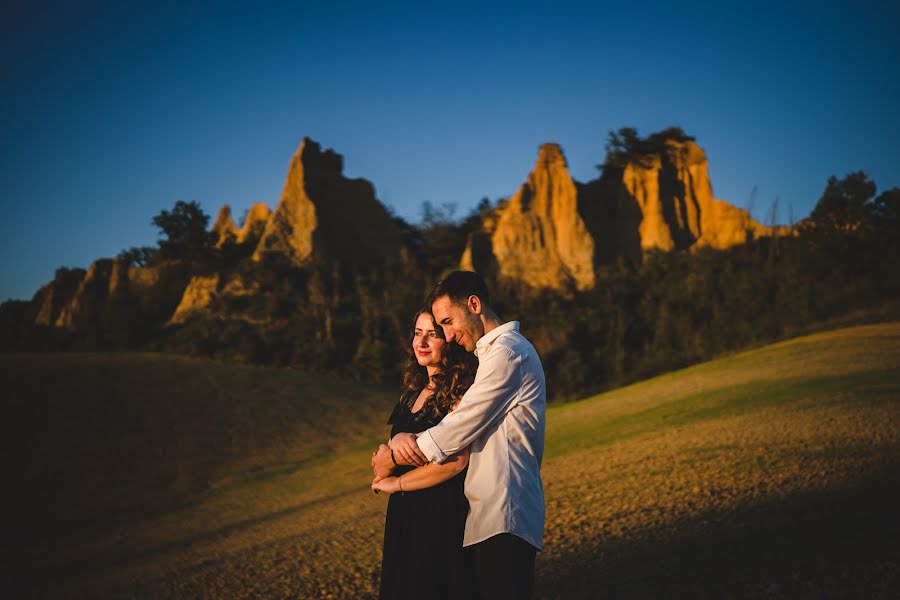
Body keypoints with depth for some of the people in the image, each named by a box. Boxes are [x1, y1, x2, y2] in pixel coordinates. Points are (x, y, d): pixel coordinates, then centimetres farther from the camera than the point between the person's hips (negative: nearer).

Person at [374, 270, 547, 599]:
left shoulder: (506, 353, -11)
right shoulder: (494, 352, 22)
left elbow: (458, 431, -14)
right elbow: (461, 422, 19)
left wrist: (392, 457, -1)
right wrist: (403, 439, -1)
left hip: (502, 519, -10)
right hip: (488, 515, 10)